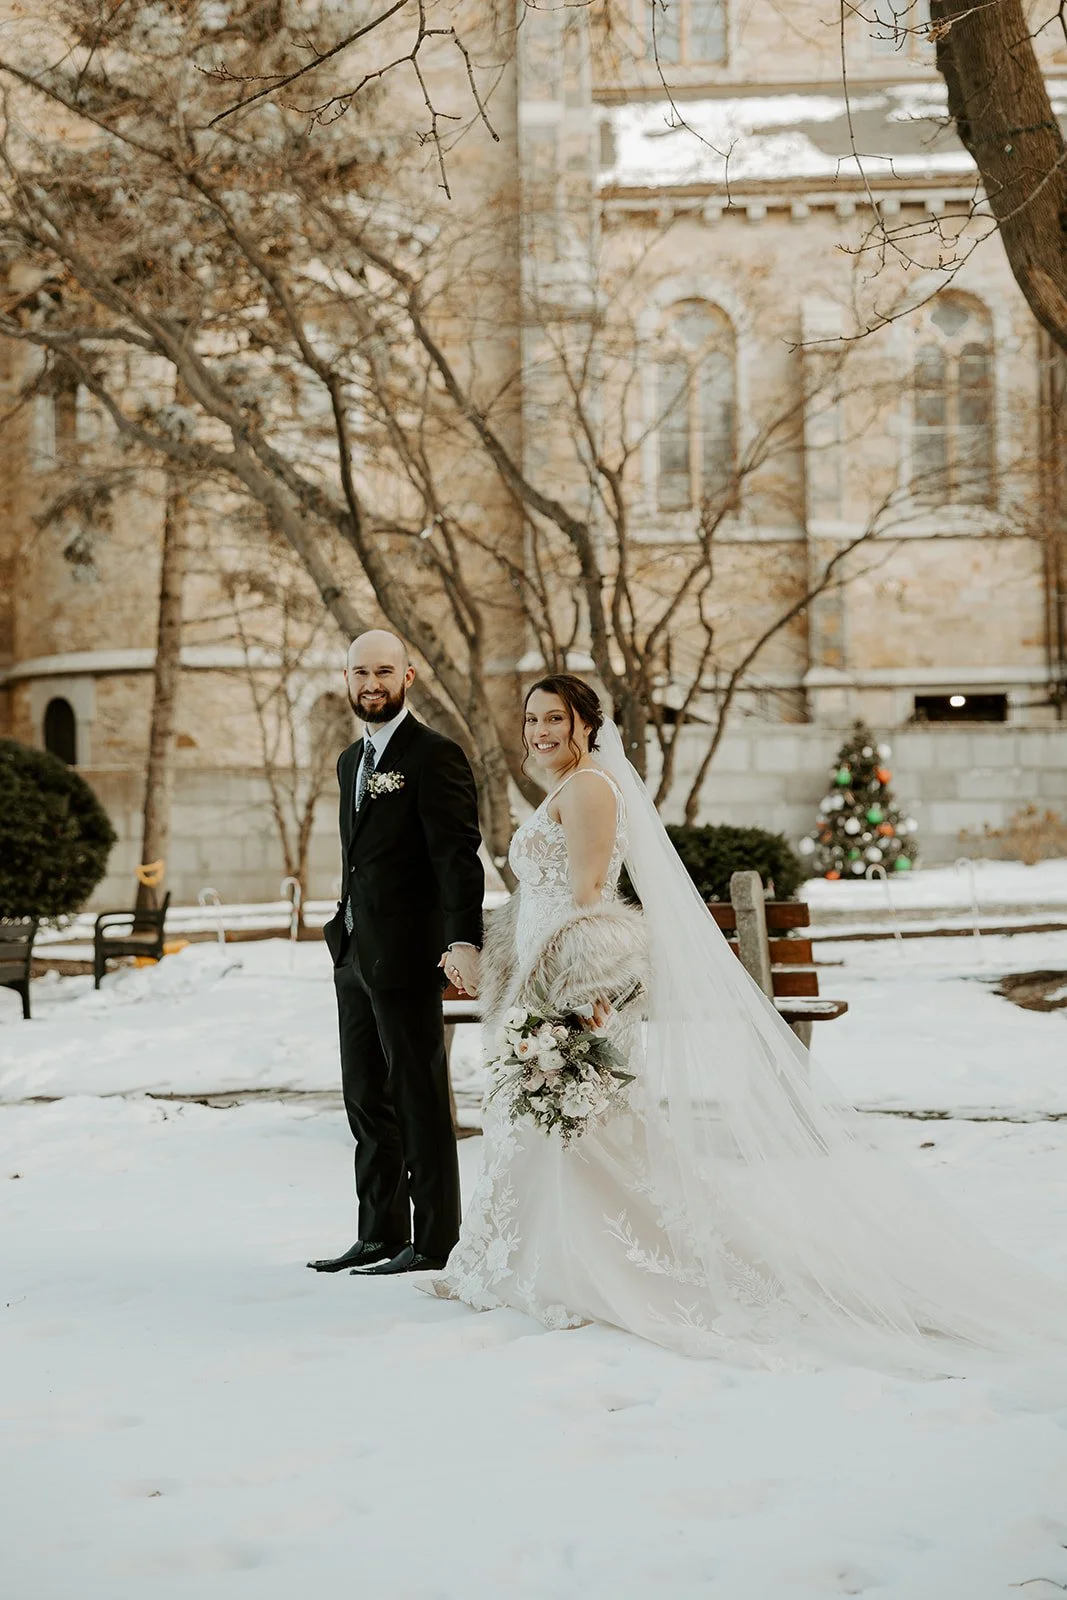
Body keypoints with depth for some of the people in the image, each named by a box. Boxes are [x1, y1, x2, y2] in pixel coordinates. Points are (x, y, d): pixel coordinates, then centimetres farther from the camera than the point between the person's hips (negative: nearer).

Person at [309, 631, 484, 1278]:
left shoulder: (435, 756, -10)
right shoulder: (351, 761, 17)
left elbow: (459, 855, -17)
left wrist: (464, 940, -28)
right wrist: (345, 934, 16)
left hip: (408, 954, -9)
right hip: (354, 953, 9)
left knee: (420, 1098, -2)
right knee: (367, 1100, 12)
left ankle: (435, 1241, 5)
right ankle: (381, 1234, 21)